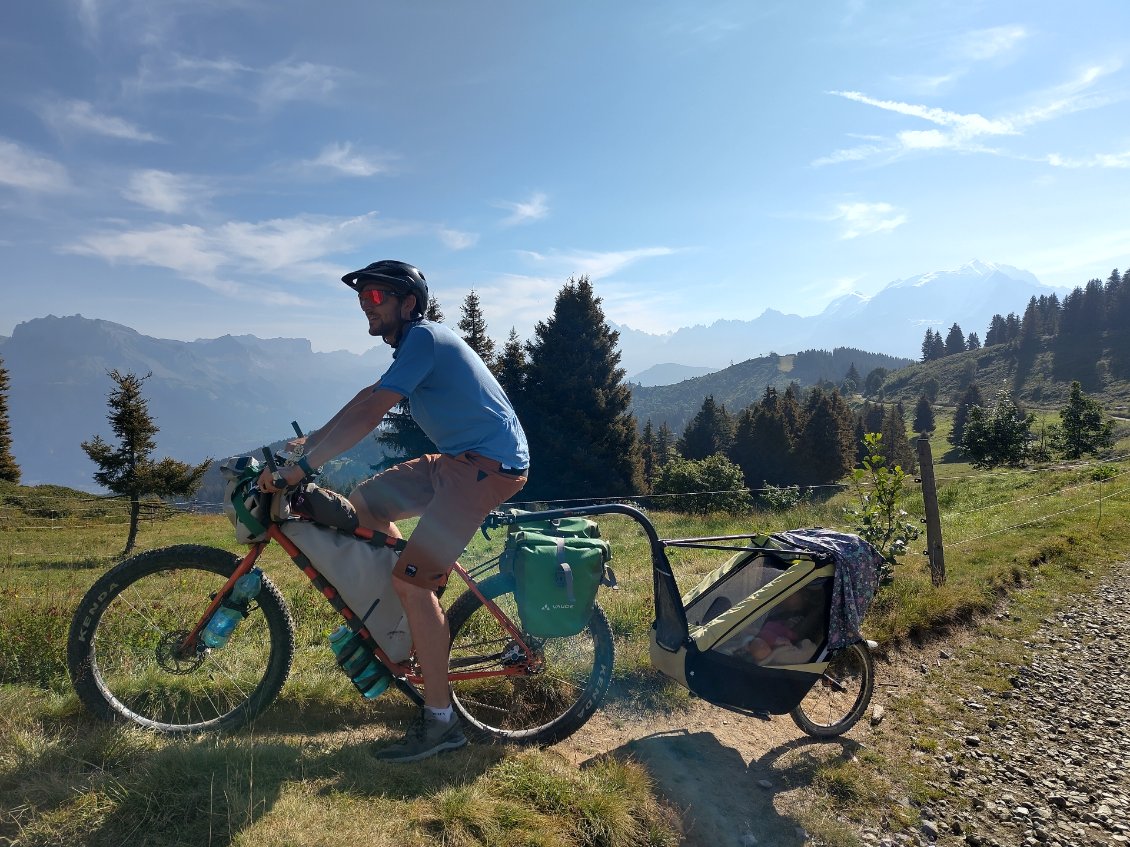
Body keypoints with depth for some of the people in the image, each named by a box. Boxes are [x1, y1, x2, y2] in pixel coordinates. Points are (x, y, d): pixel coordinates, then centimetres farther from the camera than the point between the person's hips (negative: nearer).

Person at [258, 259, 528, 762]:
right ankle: (422, 618, 23)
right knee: (362, 505, 12)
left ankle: (440, 721, -4)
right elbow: (366, 399, 23)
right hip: (459, 459, 10)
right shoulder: (414, 344, 18)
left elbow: (369, 412, -22)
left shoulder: (424, 337, -14)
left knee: (410, 580, -15)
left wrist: (302, 467, -21)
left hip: (489, 464, -10)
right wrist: (312, 441, 19)